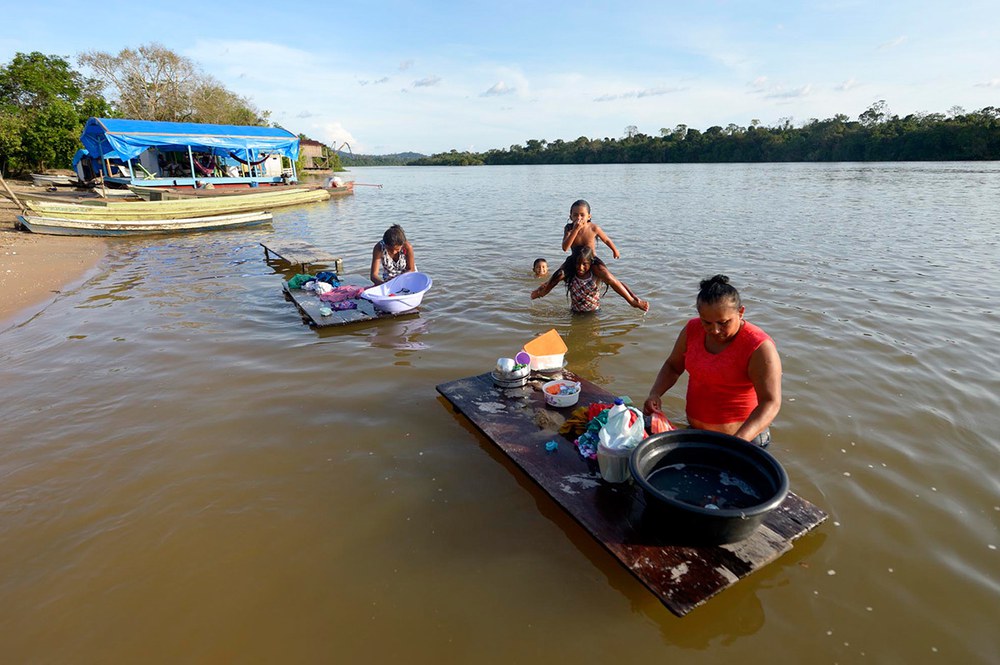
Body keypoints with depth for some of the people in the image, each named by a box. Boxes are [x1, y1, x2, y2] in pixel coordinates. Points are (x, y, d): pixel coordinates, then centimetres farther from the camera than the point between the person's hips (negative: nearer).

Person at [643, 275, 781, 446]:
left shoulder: (759, 347, -19)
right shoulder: (692, 330, -3)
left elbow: (771, 403, -24)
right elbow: (673, 366, 10)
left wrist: (738, 441, -38)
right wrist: (654, 394, -8)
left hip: (745, 434, -4)